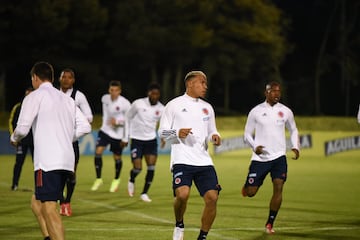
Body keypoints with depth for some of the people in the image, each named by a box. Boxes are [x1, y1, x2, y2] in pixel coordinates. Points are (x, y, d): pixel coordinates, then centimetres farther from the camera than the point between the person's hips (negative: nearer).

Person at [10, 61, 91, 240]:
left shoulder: (35, 97, 0)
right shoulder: (67, 99, 20)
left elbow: (23, 128, -9)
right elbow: (85, 127, 15)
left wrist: (14, 138, 12)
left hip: (47, 161, -8)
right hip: (67, 160, 8)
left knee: (49, 209, -12)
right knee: (37, 203, 18)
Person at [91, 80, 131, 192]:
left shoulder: (125, 103, -19)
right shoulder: (105, 98, -3)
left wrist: (118, 122, -23)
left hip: (118, 134, -3)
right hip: (105, 130, 3)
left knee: (117, 158, 8)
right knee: (98, 152, -12)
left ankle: (116, 180, 34)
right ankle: (98, 179, 2)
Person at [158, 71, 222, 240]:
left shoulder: (207, 107, 18)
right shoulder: (174, 105, 3)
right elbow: (162, 132, 4)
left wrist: (214, 137, 2)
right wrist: (178, 133, -15)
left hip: (204, 161, 5)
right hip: (182, 160, -5)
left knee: (212, 197, -9)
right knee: (182, 194, -26)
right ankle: (179, 226, 4)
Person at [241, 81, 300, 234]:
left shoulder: (286, 111, 5)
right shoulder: (256, 111, 0)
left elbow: (293, 130, 21)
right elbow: (247, 134, 5)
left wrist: (295, 147, 4)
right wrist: (255, 146, -14)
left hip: (279, 157, 1)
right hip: (260, 158, -1)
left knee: (278, 187, -16)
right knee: (251, 193, -2)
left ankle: (270, 224, -4)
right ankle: (247, 185, 38)